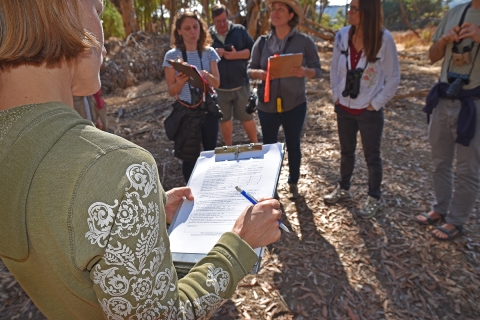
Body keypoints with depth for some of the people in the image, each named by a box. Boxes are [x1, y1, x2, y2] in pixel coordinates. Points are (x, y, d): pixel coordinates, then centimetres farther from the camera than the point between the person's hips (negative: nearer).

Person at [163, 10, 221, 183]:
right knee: (189, 156, 2)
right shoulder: (172, 55, -6)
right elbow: (171, 91, -6)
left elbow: (216, 83, -1)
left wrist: (205, 74, -22)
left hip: (208, 109, 3)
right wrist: (180, 82, -28)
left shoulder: (209, 52, 1)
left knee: (211, 152, 11)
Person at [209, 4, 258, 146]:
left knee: (246, 116, 7)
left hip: (240, 84, -1)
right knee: (224, 118, 15)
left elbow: (253, 50, -3)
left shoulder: (240, 30, 1)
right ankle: (228, 147, 32)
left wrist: (236, 55, -18)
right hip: (219, 87, 2)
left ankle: (255, 144, 25)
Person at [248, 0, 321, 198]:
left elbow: (317, 70, -3)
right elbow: (250, 70, 4)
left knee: (293, 146, 12)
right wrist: (259, 73, -19)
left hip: (295, 105, -1)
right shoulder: (262, 42, 0)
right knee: (268, 146, 12)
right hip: (267, 106, 2)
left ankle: (293, 183, 33)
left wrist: (304, 72, -24)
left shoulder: (304, 41, -5)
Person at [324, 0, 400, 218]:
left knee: (372, 156, 10)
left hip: (369, 111, -4)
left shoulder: (383, 38, -15)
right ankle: (343, 188, 39)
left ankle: (374, 198, 28)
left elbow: (393, 78, -8)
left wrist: (375, 104, -9)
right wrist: (336, 96, 3)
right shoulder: (342, 35, -5)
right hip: (344, 108, 4)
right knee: (346, 152, 19)